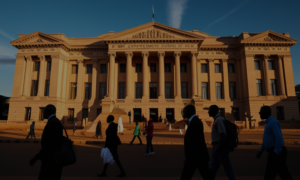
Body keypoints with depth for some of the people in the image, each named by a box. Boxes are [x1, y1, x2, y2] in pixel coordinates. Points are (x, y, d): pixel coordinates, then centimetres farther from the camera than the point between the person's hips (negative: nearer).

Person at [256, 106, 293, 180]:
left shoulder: (273, 122, -16)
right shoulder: (270, 123, 17)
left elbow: (279, 138, -25)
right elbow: (268, 140, 22)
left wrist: (275, 154, -24)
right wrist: (260, 151, 19)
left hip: (277, 153, -10)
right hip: (275, 152, 10)